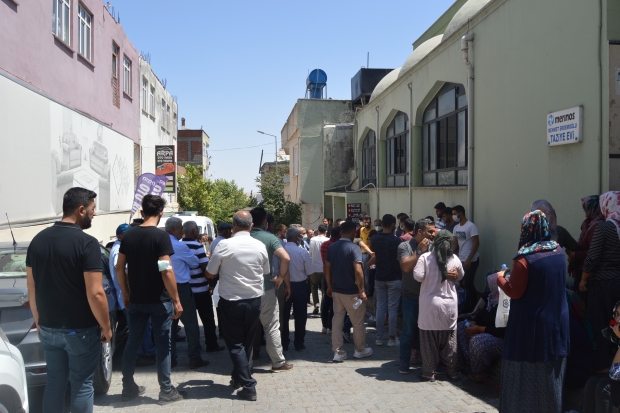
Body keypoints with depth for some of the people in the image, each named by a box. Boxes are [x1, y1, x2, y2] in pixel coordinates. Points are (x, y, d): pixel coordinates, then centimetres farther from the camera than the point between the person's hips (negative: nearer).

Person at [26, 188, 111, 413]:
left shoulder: (38, 240, 3)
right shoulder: (86, 243, -18)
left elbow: (32, 289, 9)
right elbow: (95, 294, -21)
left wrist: (39, 322, 20)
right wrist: (106, 328, -8)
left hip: (48, 329, 6)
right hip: (80, 330, -6)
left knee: (54, 382, 18)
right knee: (82, 385, 7)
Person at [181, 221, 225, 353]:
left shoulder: (178, 246, 1)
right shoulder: (197, 246, -16)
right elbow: (205, 267, -18)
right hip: (200, 289, -6)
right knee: (208, 318, 6)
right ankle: (212, 345, 12)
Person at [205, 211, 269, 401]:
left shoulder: (224, 245, -15)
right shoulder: (260, 246, -5)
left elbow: (210, 274, -5)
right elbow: (266, 271, 11)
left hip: (231, 301, -3)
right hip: (254, 300, 4)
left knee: (235, 344, 6)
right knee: (246, 342, 18)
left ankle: (248, 386, 1)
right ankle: (238, 378, 33)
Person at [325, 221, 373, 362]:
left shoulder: (331, 247, 3)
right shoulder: (354, 248, -16)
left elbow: (327, 269, 6)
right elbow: (358, 271, -23)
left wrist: (329, 286, 17)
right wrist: (361, 290, -15)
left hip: (336, 291, 5)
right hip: (352, 292, -5)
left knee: (337, 321, 11)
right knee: (358, 322, 11)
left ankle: (337, 352, 12)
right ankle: (360, 350, 25)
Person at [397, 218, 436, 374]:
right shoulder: (405, 246, -8)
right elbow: (406, 267, -20)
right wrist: (420, 250, -17)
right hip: (411, 297, -3)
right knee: (409, 331, 4)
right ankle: (404, 363, 17)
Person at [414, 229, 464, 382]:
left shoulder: (425, 257, -11)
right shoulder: (454, 259, -1)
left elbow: (418, 276, -14)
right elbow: (460, 276, 13)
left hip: (430, 304, -2)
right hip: (450, 304, 3)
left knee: (429, 340, 7)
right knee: (449, 339, 13)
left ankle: (429, 372, 13)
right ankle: (452, 371, 22)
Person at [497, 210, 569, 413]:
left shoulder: (525, 258, -19)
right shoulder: (558, 251, 2)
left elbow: (514, 292, -15)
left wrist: (500, 278, 2)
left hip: (531, 323, -7)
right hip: (556, 320, 7)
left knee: (527, 371, 5)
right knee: (551, 371, 16)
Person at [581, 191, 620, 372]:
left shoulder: (603, 227, -16)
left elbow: (592, 258, -16)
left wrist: (583, 280, -5)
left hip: (602, 282, -6)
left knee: (599, 324, 5)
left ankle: (601, 364, 12)